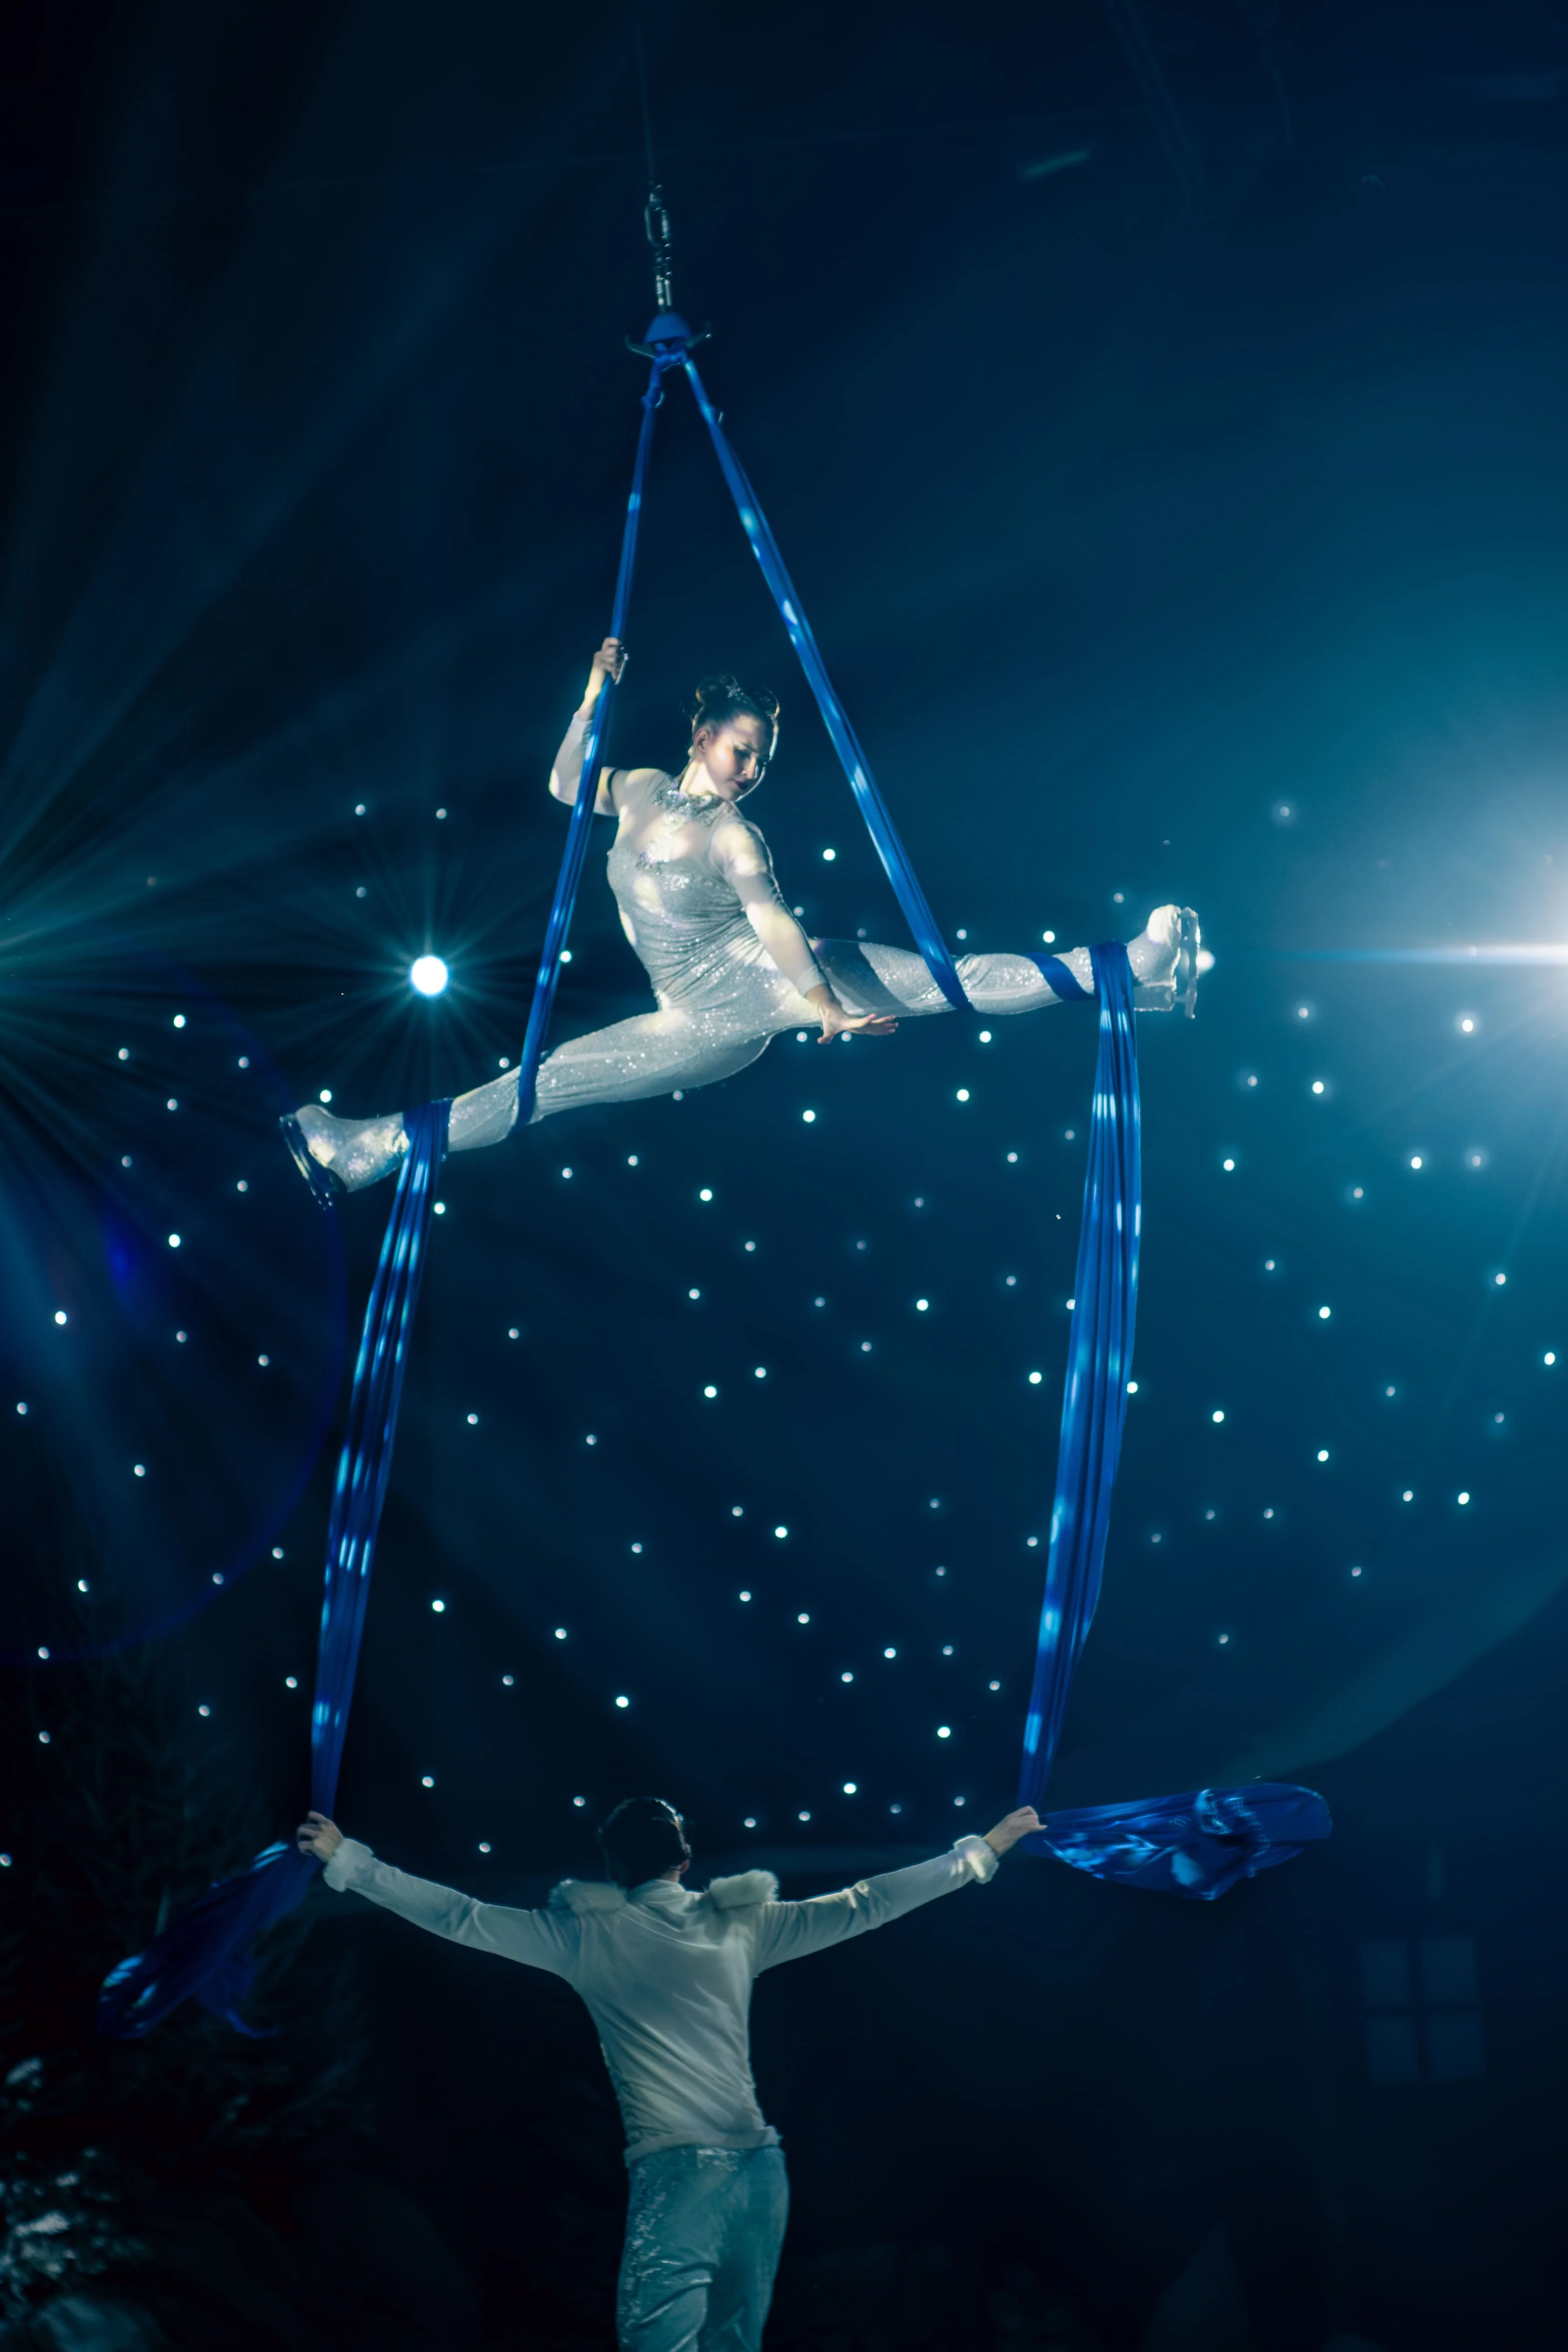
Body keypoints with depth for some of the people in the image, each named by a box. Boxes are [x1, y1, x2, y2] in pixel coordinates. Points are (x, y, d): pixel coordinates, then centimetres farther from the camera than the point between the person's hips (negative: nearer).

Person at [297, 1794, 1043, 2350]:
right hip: (761, 2167, 4)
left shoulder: (587, 1935, 4)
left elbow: (459, 1918, 6)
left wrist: (347, 1860, 13)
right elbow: (861, 1905, 15)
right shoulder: (741, 1926, 12)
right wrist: (983, 1851, 23)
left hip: (678, 2172, -4)